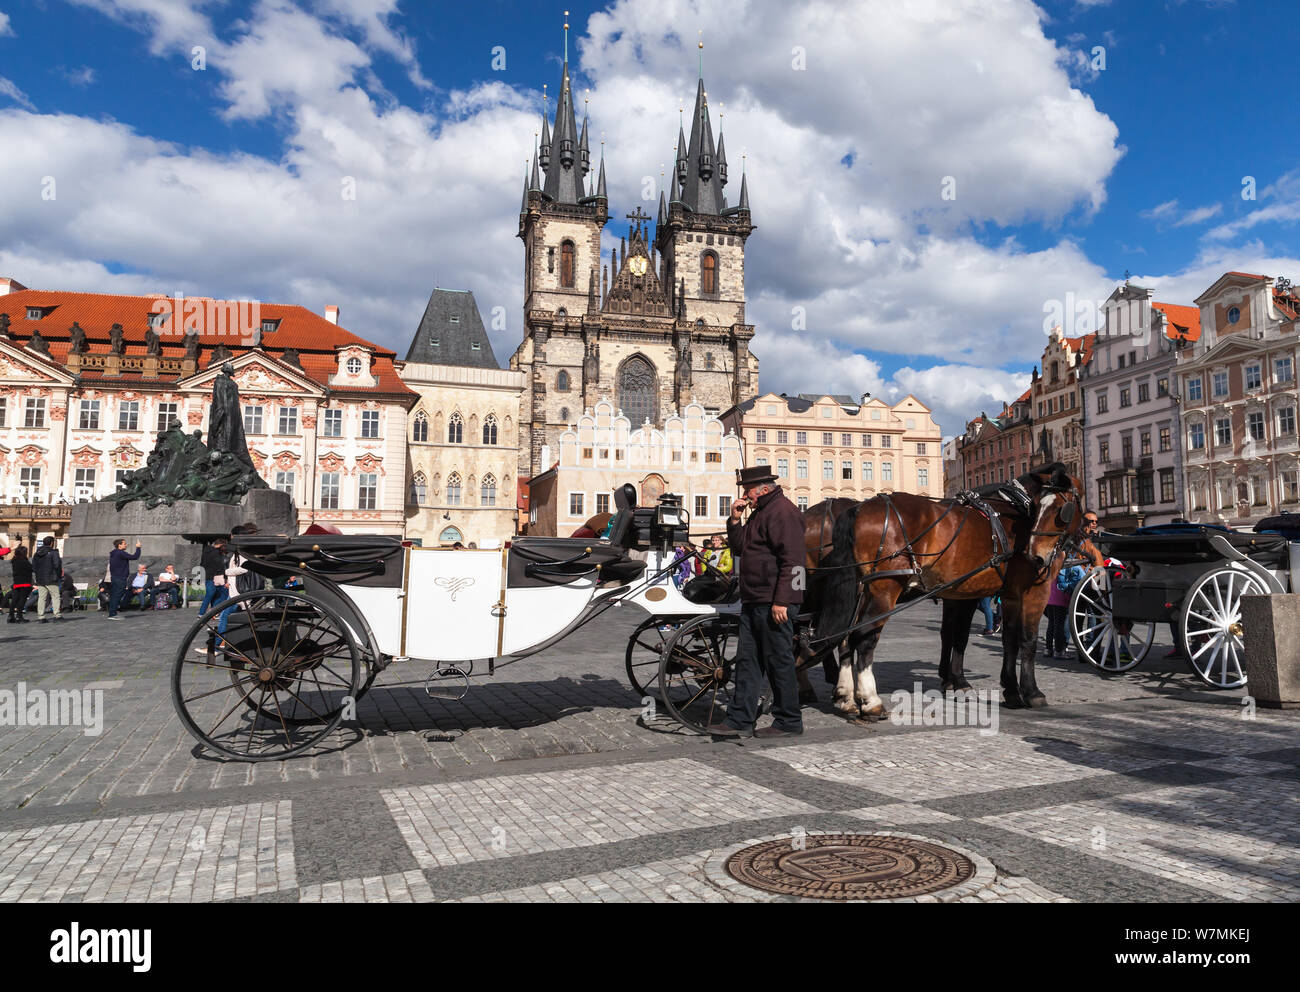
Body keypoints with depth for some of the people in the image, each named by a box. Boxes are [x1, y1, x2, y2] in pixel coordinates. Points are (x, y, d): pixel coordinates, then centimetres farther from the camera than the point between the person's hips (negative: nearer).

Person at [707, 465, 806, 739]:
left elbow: (791, 561, -20)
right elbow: (739, 547, 22)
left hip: (774, 604, -10)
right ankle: (739, 718, 16)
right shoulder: (760, 513, 19)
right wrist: (735, 520, 7)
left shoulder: (783, 512, -13)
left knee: (779, 662, -1)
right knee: (747, 660, 11)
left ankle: (789, 721, 11)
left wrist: (781, 601, -23)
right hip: (753, 601, 10)